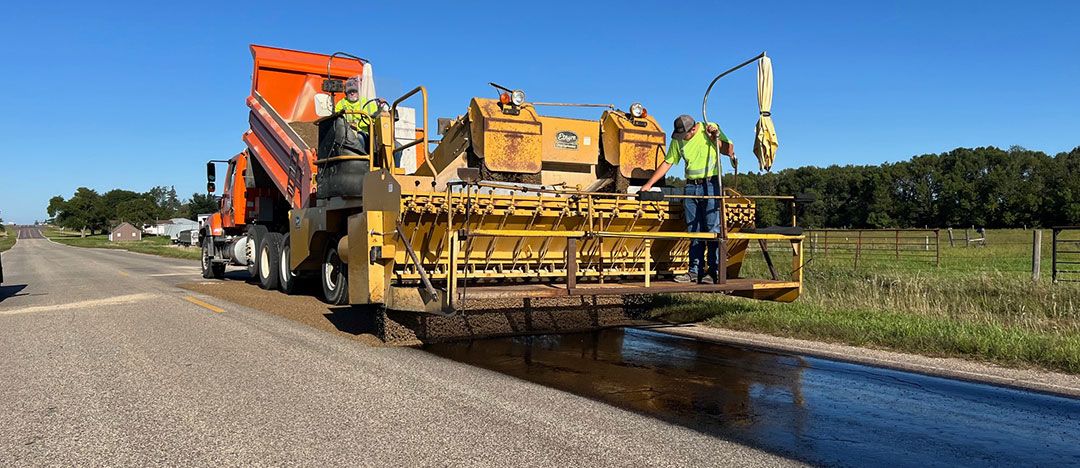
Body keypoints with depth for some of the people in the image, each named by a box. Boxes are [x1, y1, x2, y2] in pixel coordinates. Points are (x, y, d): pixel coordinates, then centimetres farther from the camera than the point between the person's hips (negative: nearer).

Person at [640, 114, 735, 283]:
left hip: (710, 185, -4)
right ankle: (695, 271, 8)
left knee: (713, 229, -7)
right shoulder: (677, 140, 5)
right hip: (691, 187, 4)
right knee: (694, 231, 4)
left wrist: (715, 138, -15)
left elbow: (730, 151, 0)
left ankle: (714, 271, -2)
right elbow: (667, 163, 12)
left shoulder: (711, 129, -5)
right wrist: (649, 184, 9)